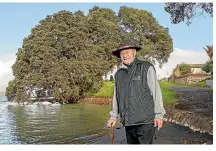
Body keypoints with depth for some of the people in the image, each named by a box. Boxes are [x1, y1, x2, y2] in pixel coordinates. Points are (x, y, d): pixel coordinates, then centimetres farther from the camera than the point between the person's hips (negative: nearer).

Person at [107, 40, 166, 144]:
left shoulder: (146, 68, -1)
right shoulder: (118, 74, 12)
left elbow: (156, 91, -3)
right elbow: (116, 96, 19)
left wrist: (159, 114, -7)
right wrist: (113, 116, 17)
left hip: (145, 121, -5)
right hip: (128, 122, 5)